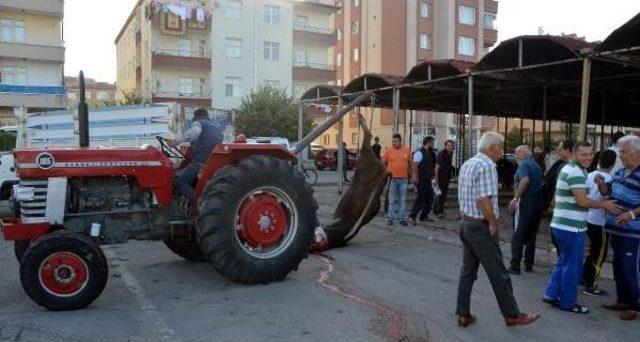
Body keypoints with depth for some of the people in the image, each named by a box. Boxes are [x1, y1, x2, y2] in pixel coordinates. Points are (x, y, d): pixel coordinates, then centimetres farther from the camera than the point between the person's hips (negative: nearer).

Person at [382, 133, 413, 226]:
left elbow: (411, 164, 11)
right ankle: (390, 218, 9)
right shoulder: (388, 151, 0)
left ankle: (402, 218, 15)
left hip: (403, 179, 2)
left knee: (403, 200, 7)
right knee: (392, 200, 3)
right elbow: (383, 163, 4)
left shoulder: (407, 151, 5)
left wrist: (413, 175, 8)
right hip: (392, 179, -1)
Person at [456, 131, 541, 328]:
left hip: (465, 223, 9)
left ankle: (463, 315, 18)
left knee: (467, 271, 12)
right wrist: (493, 223, -13)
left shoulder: (467, 164, 13)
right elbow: (484, 200, -25)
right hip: (481, 227, -9)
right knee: (498, 274, 4)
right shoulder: (487, 165, -16)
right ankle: (512, 315, 17)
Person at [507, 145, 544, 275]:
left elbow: (525, 180, -26)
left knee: (518, 236, -3)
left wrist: (515, 198, -25)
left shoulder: (524, 164, -9)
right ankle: (529, 264, 18)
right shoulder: (537, 166, 16)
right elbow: (541, 183, 17)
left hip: (525, 201, -8)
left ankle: (515, 266, -3)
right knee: (531, 235, 14)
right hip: (538, 202, 8)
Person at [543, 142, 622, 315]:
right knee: (572, 266, 2)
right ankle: (568, 302, 13)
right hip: (571, 228, -10)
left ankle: (551, 294, 23)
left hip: (561, 224, 10)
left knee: (563, 261, 19)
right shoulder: (576, 172, -17)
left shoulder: (569, 169, 15)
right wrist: (605, 205, -8)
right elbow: (583, 201, -21)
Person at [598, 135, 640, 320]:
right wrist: (601, 183, 1)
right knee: (618, 266, 17)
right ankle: (623, 300, 31)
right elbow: (608, 191, 21)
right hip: (617, 229, 9)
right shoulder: (620, 172, 10)